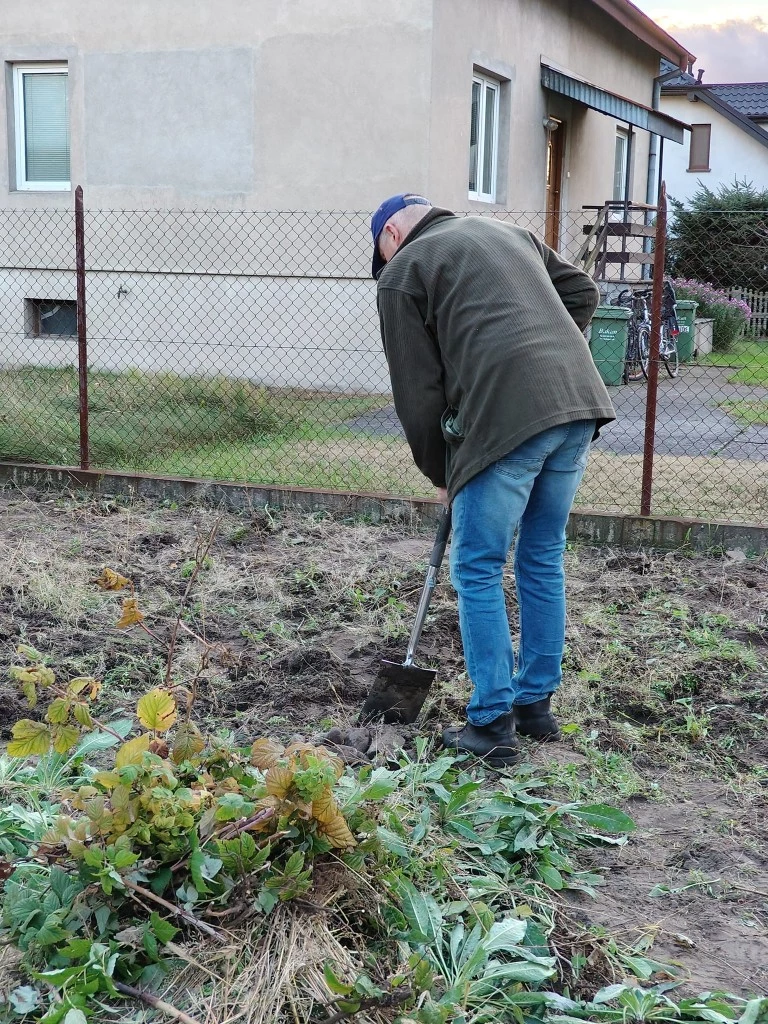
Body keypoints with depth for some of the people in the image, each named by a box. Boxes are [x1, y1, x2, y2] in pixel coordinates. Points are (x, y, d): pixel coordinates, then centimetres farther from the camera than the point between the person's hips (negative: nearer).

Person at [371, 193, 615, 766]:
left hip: (505, 417, -7)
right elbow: (583, 291, 25)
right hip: (580, 401, 7)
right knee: (544, 561, 18)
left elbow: (417, 392, 7)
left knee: (478, 571, 5)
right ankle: (537, 705, 28)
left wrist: (440, 473, 18)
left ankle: (492, 725, 8)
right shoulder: (507, 232, 29)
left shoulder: (402, 272, 10)